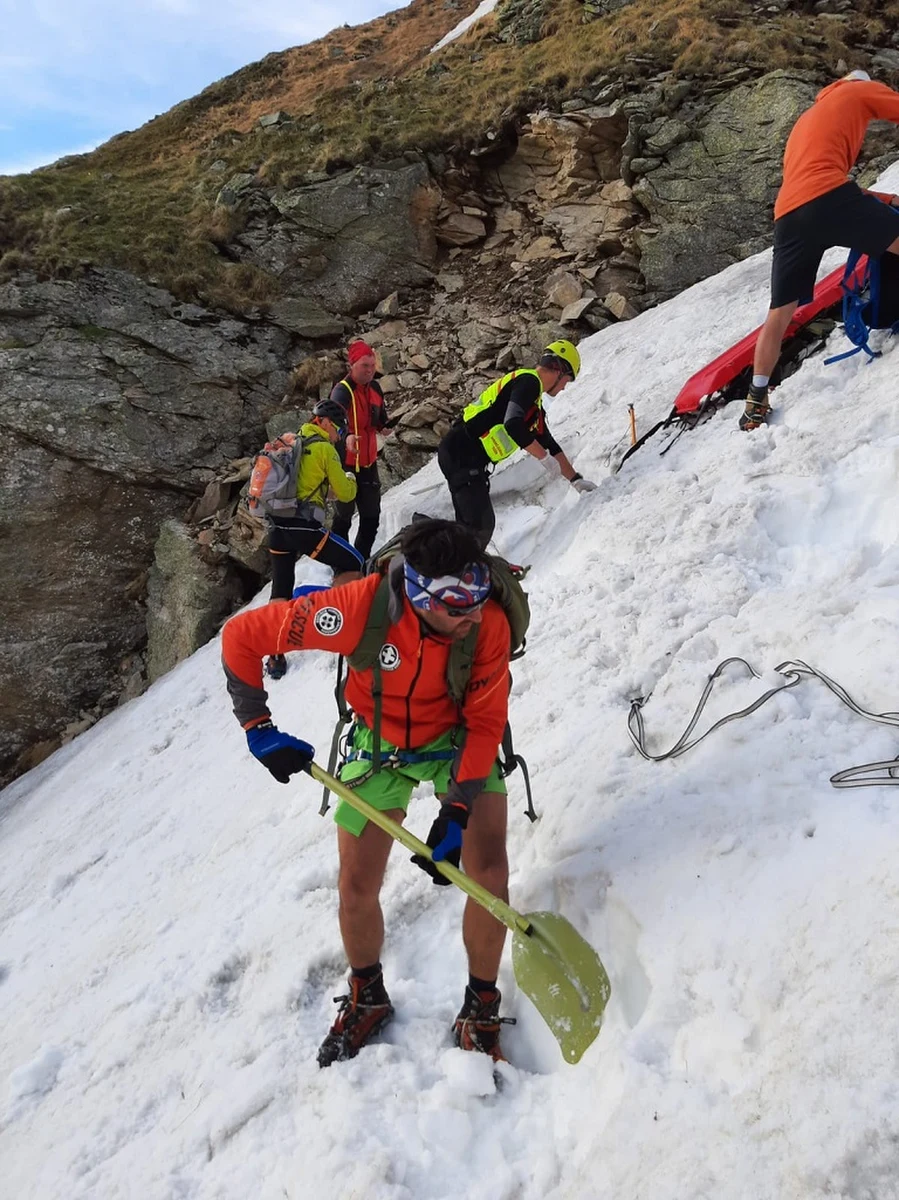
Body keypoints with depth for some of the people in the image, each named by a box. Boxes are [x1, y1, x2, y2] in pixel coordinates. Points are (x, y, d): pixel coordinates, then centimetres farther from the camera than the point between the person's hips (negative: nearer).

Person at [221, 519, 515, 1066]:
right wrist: (260, 730, -20)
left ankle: (481, 1010, 11)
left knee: (489, 872, -15)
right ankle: (367, 1000, 34)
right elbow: (242, 636, -24)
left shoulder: (489, 621, -29)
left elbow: (485, 722, -18)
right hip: (380, 743, 1)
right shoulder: (361, 606, -34)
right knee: (357, 889, 3)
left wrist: (457, 810, -27)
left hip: (458, 740, 0)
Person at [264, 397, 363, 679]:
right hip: (304, 527, -7)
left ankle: (274, 658, 13)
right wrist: (351, 481, 22)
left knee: (280, 592, 14)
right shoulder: (324, 448, -4)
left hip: (277, 527, 8)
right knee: (354, 565, 8)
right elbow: (344, 492, -1)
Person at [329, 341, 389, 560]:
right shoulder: (342, 391, -19)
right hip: (346, 463, -7)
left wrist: (383, 425, -4)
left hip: (368, 462, 7)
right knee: (344, 515, 1)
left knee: (371, 517, 15)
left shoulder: (375, 388, 4)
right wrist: (347, 436, -59)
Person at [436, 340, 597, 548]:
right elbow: (513, 425, -25)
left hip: (459, 454, 10)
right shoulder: (529, 380, -9)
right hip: (462, 454, -10)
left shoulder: (535, 404, 23)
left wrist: (576, 479, 28)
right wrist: (545, 458, -16)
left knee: (474, 527, 11)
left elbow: (550, 444, 30)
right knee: (480, 525, -16)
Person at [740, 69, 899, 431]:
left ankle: (756, 401, 15)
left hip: (789, 217, 7)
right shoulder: (858, 90, 18)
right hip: (827, 200, -7)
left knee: (779, 314, 13)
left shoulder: (807, 120, 39)